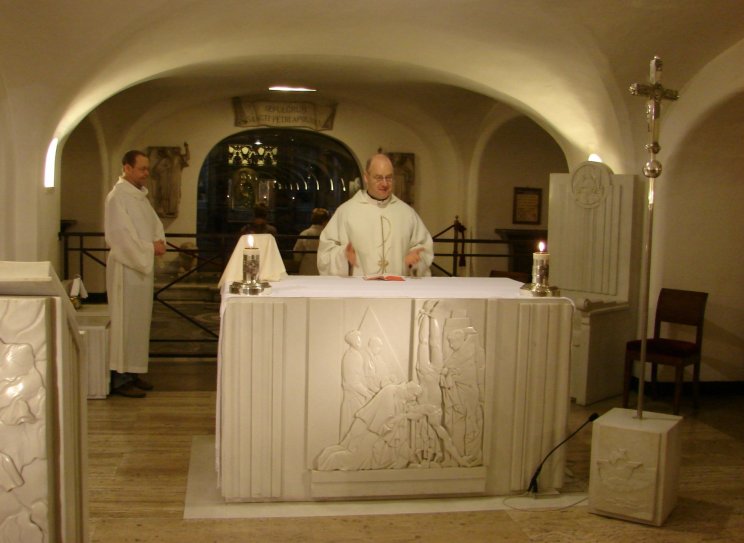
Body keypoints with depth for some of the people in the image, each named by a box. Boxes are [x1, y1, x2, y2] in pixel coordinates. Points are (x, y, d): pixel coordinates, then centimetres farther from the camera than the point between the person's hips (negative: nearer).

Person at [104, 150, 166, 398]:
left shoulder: (140, 195, 14)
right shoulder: (118, 196, -13)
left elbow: (155, 223, 16)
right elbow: (122, 234, -20)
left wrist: (159, 241, -5)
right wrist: (150, 248, -14)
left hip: (143, 265, 9)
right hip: (126, 267, -9)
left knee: (140, 320, 12)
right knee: (126, 321, -5)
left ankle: (132, 372, 21)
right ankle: (121, 379, 0)